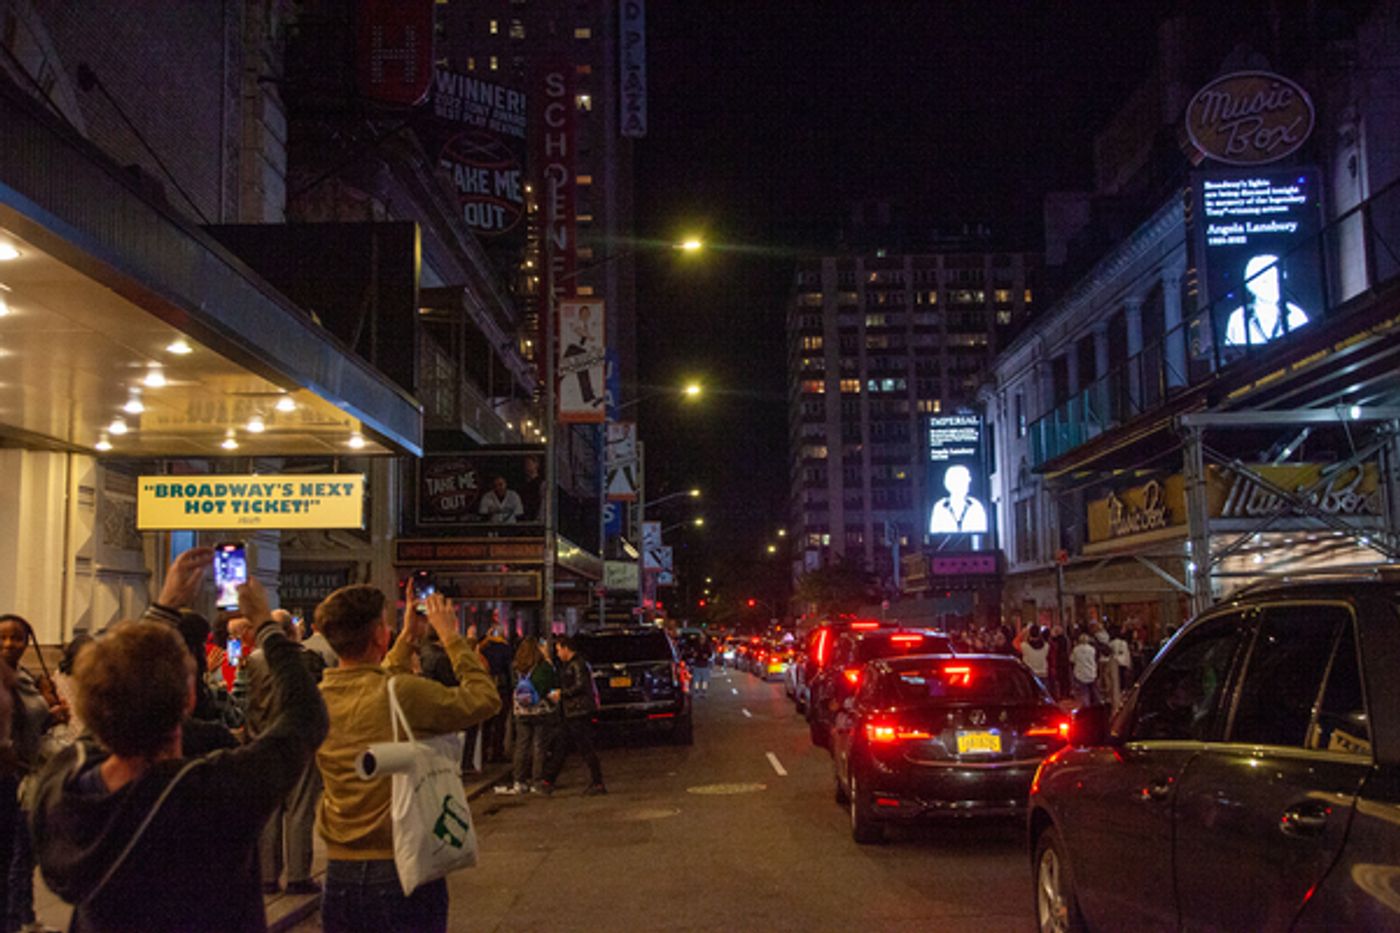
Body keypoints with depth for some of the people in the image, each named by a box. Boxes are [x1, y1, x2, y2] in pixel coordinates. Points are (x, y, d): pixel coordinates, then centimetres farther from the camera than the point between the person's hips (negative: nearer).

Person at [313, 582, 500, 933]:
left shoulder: (319, 697, -2)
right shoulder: (404, 693, -19)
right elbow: (485, 698, -6)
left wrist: (408, 638, 20)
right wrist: (451, 636, 2)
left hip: (339, 872, 5)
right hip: (402, 870, -5)